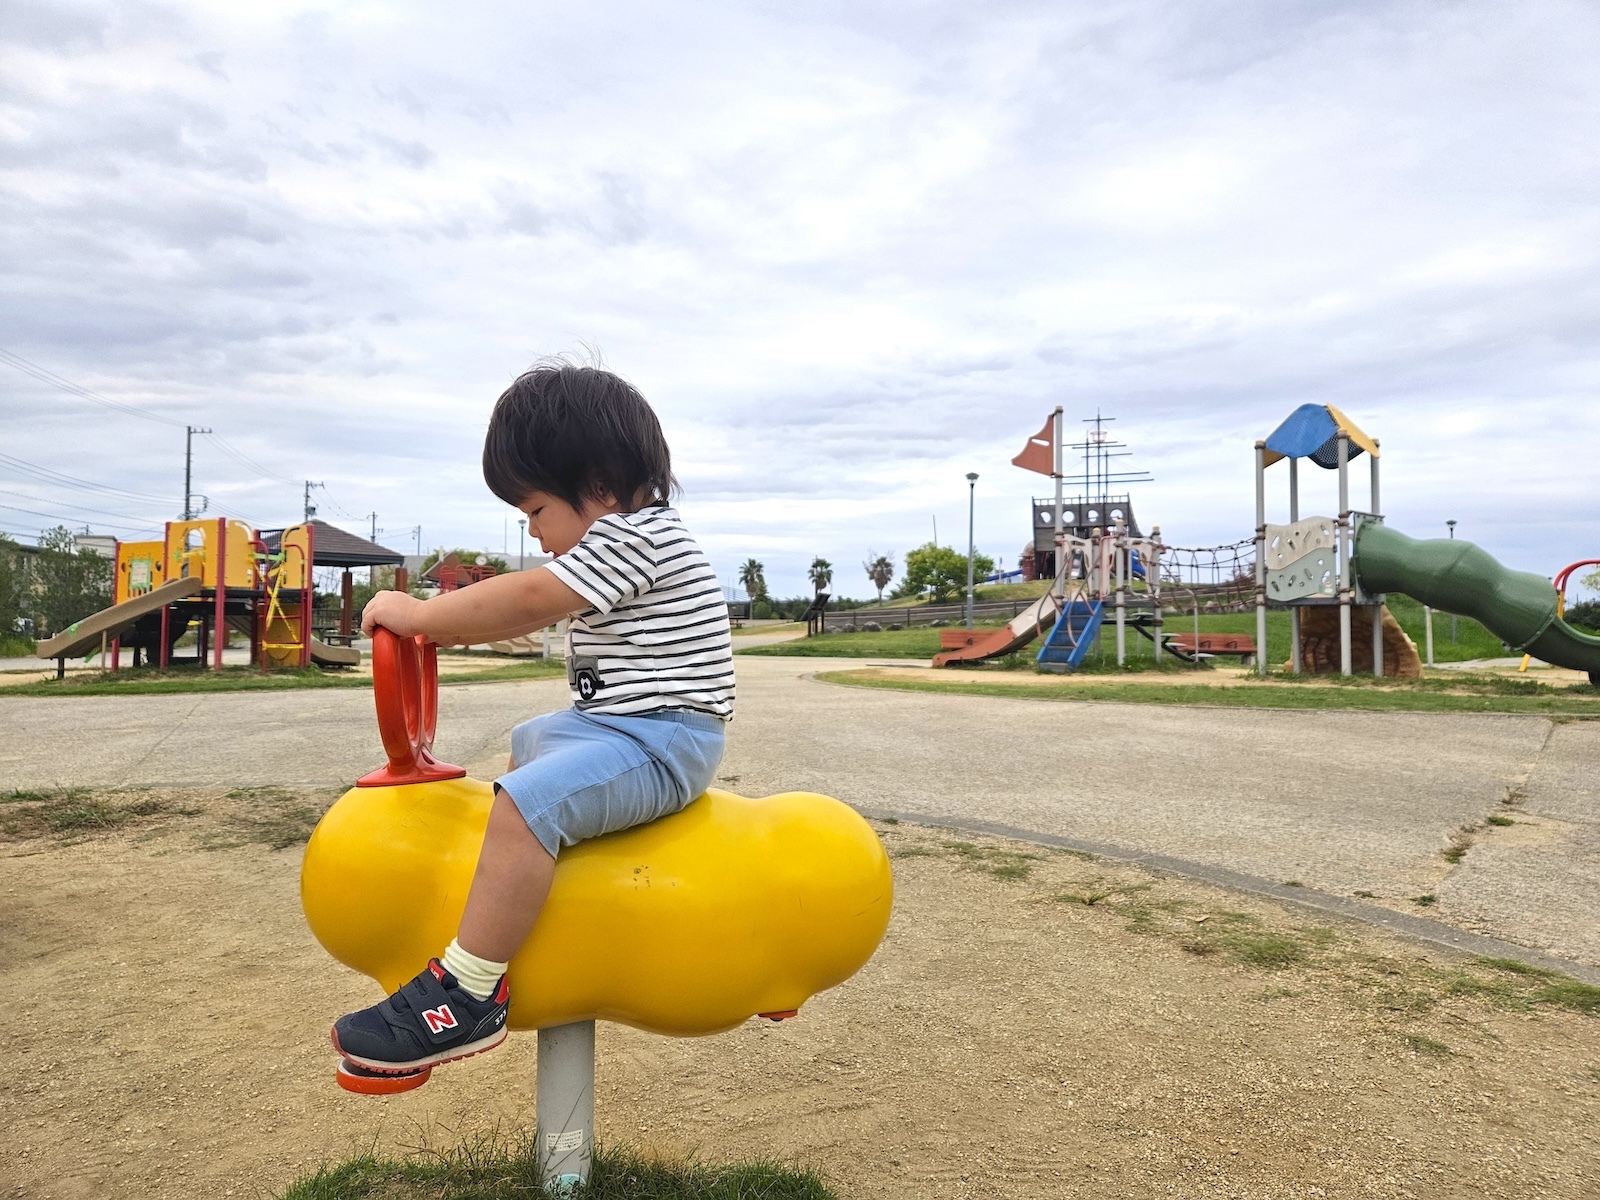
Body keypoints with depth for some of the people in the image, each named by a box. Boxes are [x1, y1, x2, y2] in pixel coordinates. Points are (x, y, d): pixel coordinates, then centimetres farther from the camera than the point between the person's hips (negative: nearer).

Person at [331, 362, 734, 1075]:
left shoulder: (634, 534, -17)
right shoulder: (626, 537, 15)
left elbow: (527, 599, -23)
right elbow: (534, 614, 21)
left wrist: (417, 613, -13)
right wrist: (436, 624, 12)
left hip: (660, 738, -12)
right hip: (610, 724, 12)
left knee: (526, 803, -30)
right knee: (526, 743, 32)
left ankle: (467, 997, -24)